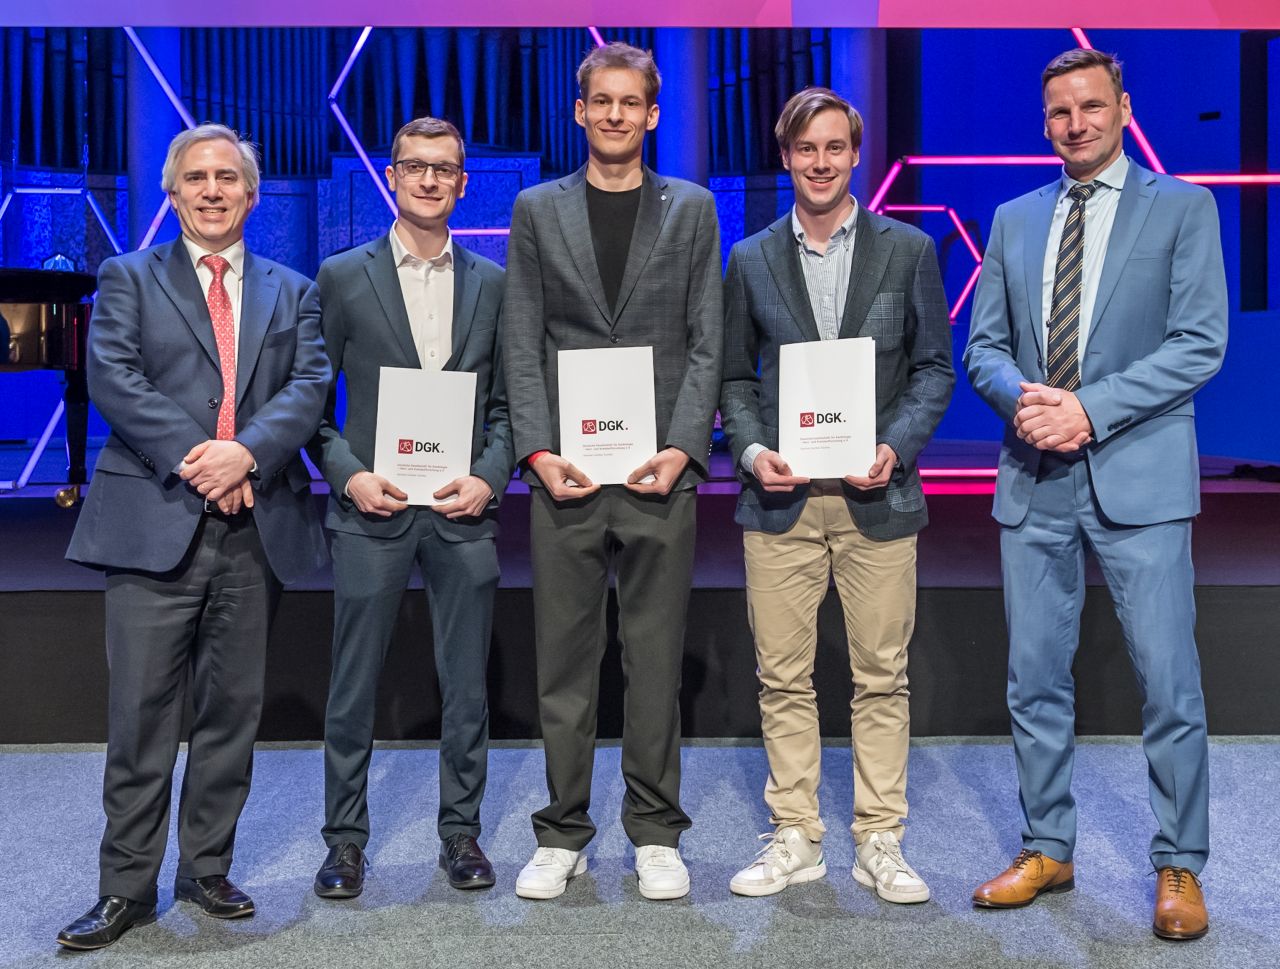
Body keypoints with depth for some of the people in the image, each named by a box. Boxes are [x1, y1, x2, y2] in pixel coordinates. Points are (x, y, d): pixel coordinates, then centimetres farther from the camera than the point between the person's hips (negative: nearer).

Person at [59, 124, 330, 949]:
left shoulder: (292, 292, 15)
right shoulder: (129, 279, 11)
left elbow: (311, 385, 1)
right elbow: (113, 376, -4)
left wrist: (247, 453, -16)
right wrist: (191, 458, -15)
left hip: (257, 524, 2)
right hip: (156, 520, -2)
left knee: (233, 709, 9)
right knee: (142, 713, -1)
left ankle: (208, 868, 22)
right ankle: (127, 887, 10)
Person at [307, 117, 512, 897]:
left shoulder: (491, 283, 9)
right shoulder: (342, 276, 5)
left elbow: (505, 402, 9)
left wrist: (489, 479, -7)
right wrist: (348, 475, -10)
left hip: (464, 511, 2)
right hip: (373, 510, -1)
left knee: (467, 686, 8)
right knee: (354, 687, 5)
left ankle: (461, 831, 22)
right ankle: (346, 840, 19)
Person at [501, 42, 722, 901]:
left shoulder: (691, 209, 11)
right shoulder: (537, 210, 11)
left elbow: (706, 344, 5)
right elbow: (522, 346, 5)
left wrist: (683, 449, -8)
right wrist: (537, 451, -7)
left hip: (660, 471, 0)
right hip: (565, 471, 1)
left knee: (657, 659, 5)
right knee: (565, 660, 5)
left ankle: (655, 834, 18)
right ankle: (563, 835, 18)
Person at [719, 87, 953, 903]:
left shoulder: (908, 249, 6)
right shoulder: (751, 260, 9)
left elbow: (935, 365, 5)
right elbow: (735, 375, 11)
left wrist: (898, 447, -10)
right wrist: (751, 449, -7)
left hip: (877, 496, -1)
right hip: (781, 498, 1)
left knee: (882, 677, 5)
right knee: (783, 678, 5)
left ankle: (880, 842, 18)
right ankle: (795, 840, 19)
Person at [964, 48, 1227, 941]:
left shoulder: (1183, 207, 3)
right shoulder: (1014, 220, 14)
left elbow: (1200, 343, -7)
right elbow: (983, 346, 12)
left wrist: (1090, 408, -16)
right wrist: (1023, 397, -9)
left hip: (1138, 476, -4)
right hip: (1036, 480, 4)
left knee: (1169, 683, 0)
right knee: (1036, 680, 10)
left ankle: (1180, 868, 15)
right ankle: (1048, 850, 25)